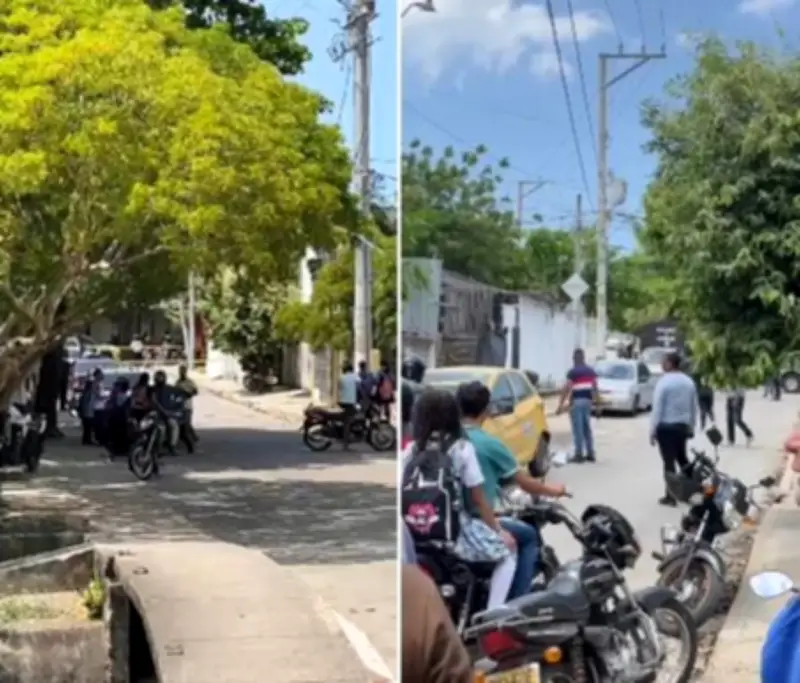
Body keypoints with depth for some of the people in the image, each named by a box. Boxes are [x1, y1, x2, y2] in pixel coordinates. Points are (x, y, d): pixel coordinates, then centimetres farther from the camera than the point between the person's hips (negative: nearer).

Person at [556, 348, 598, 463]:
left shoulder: (573, 372, -10)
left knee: (578, 429, -2)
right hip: (587, 401, 6)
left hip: (577, 401, -6)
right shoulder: (591, 371, 10)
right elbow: (595, 387, 12)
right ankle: (590, 454, 17)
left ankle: (579, 455, -2)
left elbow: (567, 389, -14)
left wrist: (561, 405, -13)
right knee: (587, 428, 15)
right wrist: (594, 400, 24)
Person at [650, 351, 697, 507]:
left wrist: (652, 430, -9)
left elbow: (657, 408, -14)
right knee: (682, 458, 20)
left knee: (669, 461, -2)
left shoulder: (664, 382, -15)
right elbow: (694, 407, 11)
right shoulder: (688, 381, 5)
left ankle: (670, 496, 1)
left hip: (666, 427, -6)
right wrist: (691, 426, 21)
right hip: (683, 425, 6)